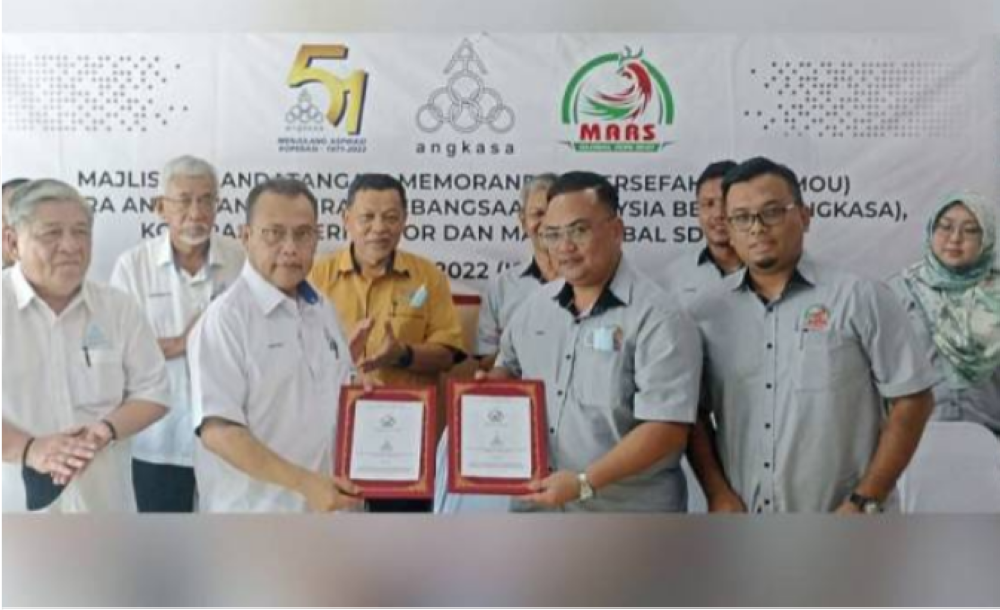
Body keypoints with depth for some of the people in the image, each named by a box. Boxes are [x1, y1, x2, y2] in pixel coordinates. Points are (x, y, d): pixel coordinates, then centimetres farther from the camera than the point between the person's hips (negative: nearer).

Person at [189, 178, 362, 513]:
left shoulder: (322, 310, 8)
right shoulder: (225, 317, -14)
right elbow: (217, 431, -21)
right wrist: (303, 483, -24)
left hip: (328, 504, 7)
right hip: (255, 508, -7)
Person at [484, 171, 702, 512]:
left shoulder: (657, 317, -15)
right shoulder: (535, 306, 7)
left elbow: (667, 429, -20)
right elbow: (509, 368, 22)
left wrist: (584, 482, -25)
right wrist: (489, 386, -1)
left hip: (627, 519, -5)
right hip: (536, 506, 6)